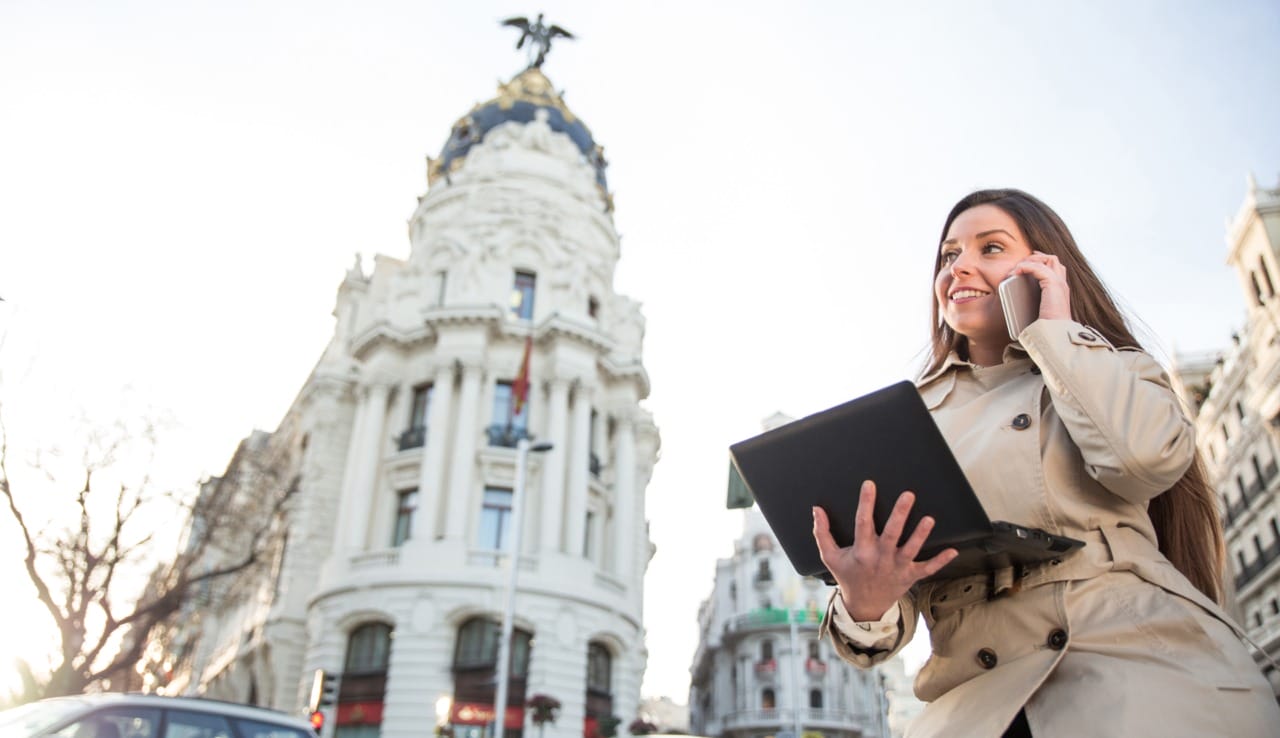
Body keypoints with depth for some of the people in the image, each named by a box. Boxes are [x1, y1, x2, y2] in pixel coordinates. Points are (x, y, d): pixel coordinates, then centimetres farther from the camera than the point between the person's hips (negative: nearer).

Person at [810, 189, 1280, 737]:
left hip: (1141, 669, -1)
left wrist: (1055, 328, 2)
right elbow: (882, 558, 9)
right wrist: (864, 606, -16)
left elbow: (1149, 456, -12)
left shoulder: (1104, 371, 13)